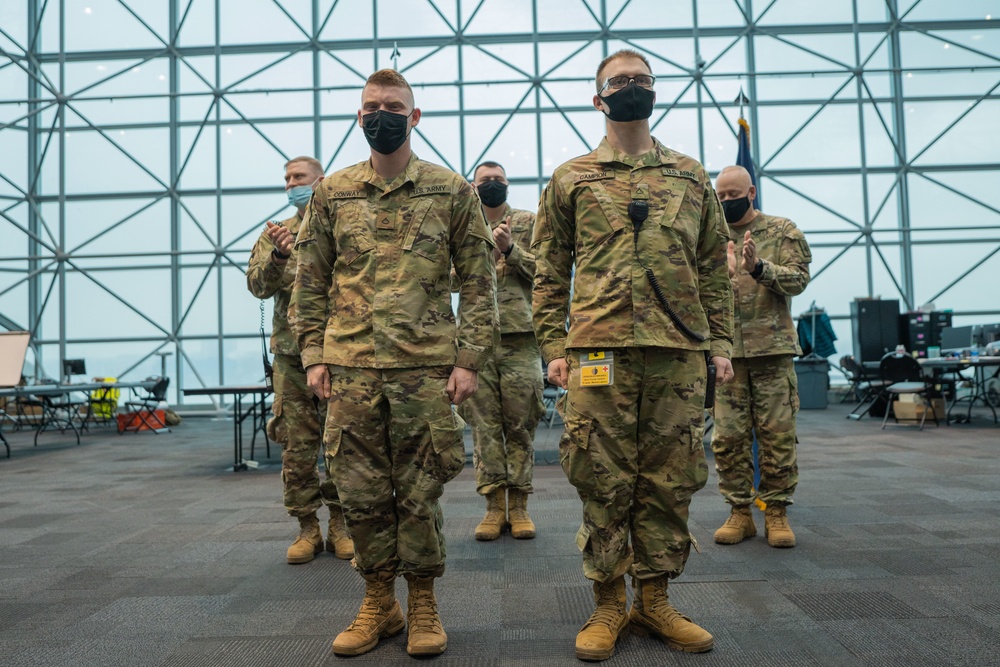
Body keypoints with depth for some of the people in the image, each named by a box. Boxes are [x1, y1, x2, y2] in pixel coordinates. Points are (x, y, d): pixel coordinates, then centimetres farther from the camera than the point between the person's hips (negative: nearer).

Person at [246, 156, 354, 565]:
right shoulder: (276, 233, 14)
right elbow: (259, 285, 1)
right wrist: (278, 256, -17)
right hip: (291, 352, 2)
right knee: (297, 444, 4)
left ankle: (340, 524, 18)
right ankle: (308, 527, 15)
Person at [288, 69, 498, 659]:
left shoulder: (452, 191, 4)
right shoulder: (332, 193, 10)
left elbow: (479, 282, 2)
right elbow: (311, 282, 12)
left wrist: (470, 359, -5)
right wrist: (314, 355, 4)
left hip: (426, 367, -2)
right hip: (350, 370, 3)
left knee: (420, 494, 5)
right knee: (362, 493, 8)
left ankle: (423, 604, 23)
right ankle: (379, 603, 25)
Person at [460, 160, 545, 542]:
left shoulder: (529, 223, 11)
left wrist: (510, 249, -12)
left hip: (520, 337, -1)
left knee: (520, 425, 2)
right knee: (485, 425, 2)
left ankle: (519, 505, 11)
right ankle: (494, 504, 11)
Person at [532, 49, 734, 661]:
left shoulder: (691, 176, 16)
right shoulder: (571, 179, 10)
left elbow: (715, 267, 16)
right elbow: (550, 271, 8)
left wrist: (720, 343, 8)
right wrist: (554, 347, 0)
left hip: (681, 352, 2)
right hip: (600, 348, -2)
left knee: (671, 480, 6)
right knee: (603, 481, 1)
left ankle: (654, 599, 22)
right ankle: (608, 604, 17)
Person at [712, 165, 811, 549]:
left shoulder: (782, 232, 6)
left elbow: (799, 279, -4)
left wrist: (759, 267, -20)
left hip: (773, 348, -2)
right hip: (725, 350, 2)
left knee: (778, 435, 1)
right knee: (728, 437, 2)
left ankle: (777, 512, 12)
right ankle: (739, 512, 13)